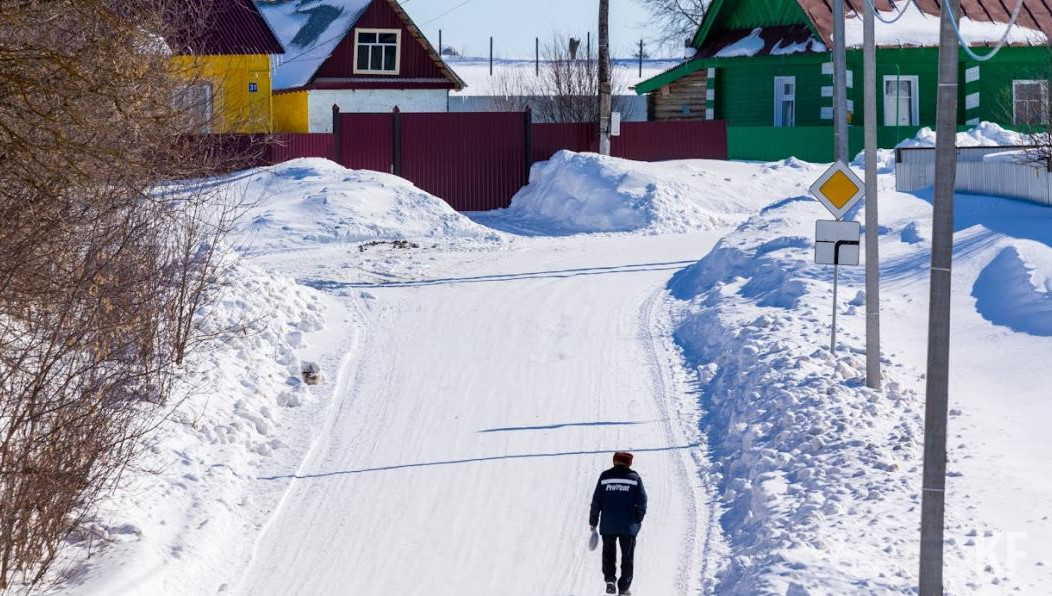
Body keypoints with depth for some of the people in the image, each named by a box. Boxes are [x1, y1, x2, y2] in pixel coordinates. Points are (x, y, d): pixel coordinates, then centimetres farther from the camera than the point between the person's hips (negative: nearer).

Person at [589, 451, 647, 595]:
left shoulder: (605, 477, 2)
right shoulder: (634, 478, 0)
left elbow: (596, 501, 1)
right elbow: (642, 501, -1)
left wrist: (593, 522, 9)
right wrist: (638, 519, 13)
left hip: (608, 524, 1)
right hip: (628, 525, -1)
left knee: (609, 553, 14)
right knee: (627, 556, 9)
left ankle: (610, 579, -7)